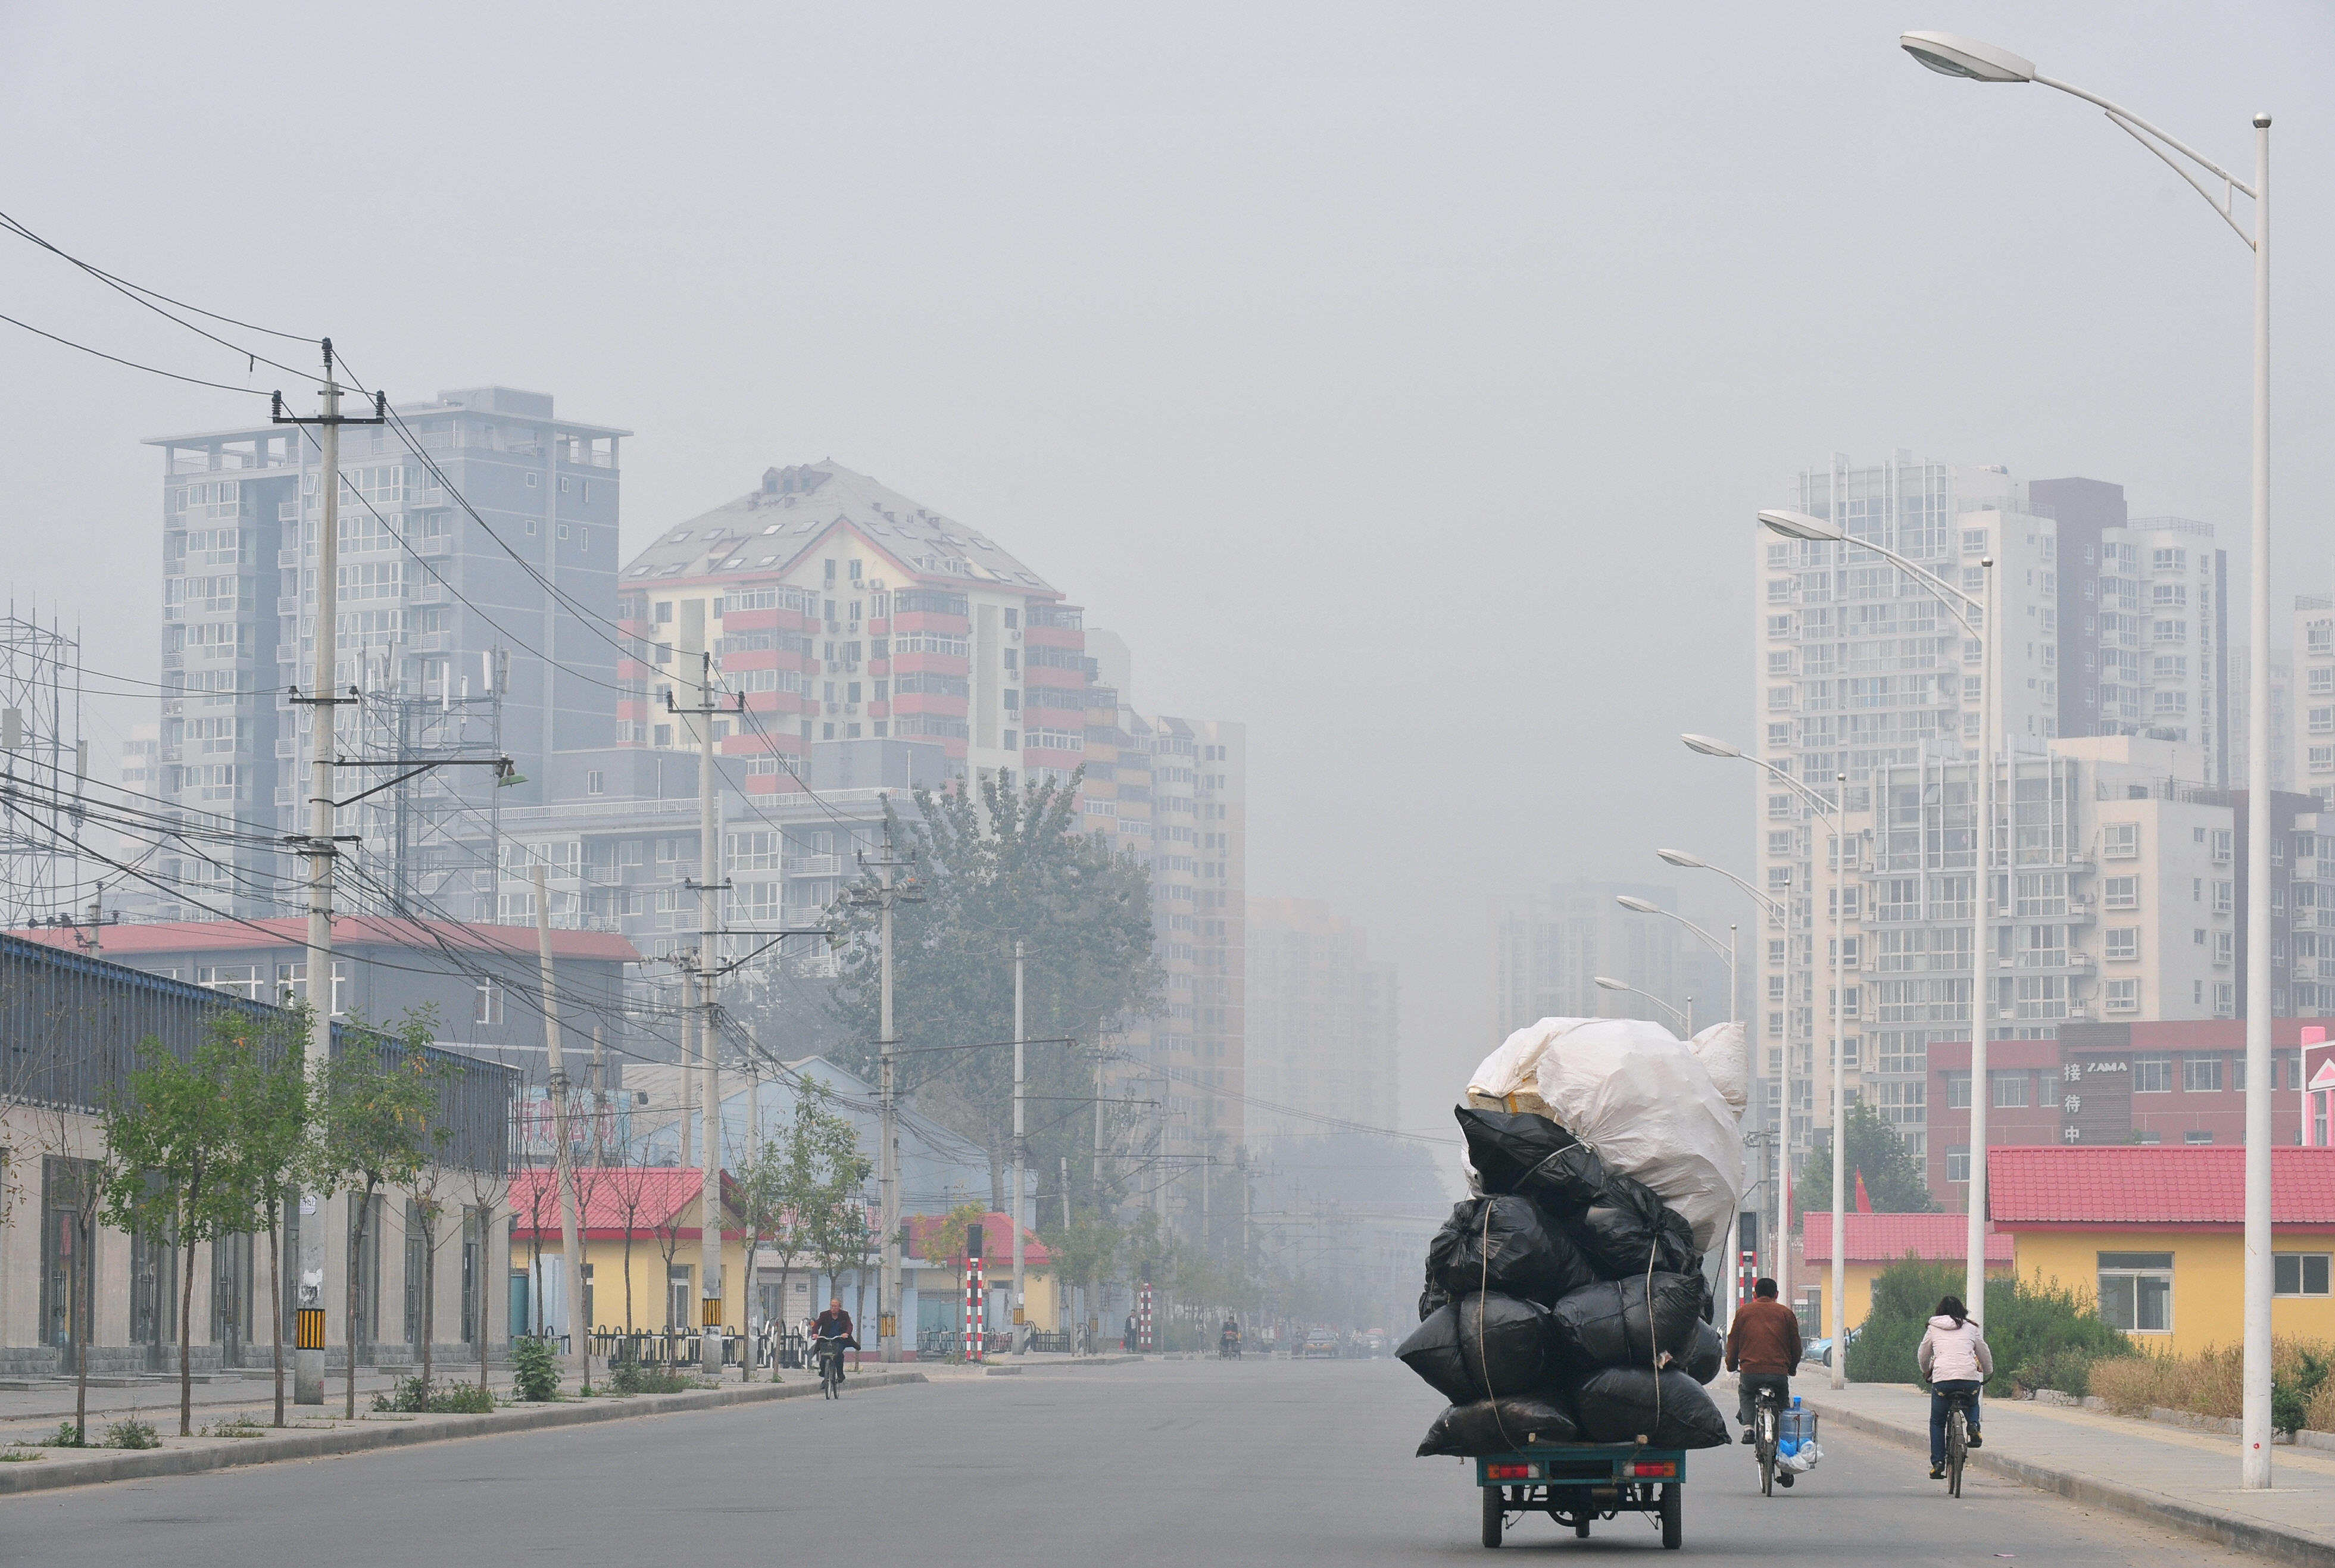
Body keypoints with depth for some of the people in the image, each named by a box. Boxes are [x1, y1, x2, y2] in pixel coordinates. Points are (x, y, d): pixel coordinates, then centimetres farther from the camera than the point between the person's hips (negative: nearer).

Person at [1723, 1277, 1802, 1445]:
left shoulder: (1743, 1312, 10)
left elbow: (1733, 1343, 14)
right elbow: (1796, 1346, 13)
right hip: (1779, 1372, 0)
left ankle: (1748, 1426, 9)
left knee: (1745, 1394, 30)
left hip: (1750, 1370, 0)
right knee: (1783, 1402, 25)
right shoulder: (1786, 1313, 10)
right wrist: (1792, 1368, 28)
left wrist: (1732, 1366, 29)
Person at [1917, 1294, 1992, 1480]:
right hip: (1970, 1378, 1)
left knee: (1937, 1422, 16)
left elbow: (1923, 1356, 25)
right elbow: (1985, 1355, 25)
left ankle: (1937, 1463, 6)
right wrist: (1988, 1374, 44)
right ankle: (1973, 1425, 2)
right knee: (1972, 1405, 33)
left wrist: (1926, 1372, 46)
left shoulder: (1933, 1329, 15)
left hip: (1942, 1378, -1)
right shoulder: (1971, 1329, 16)